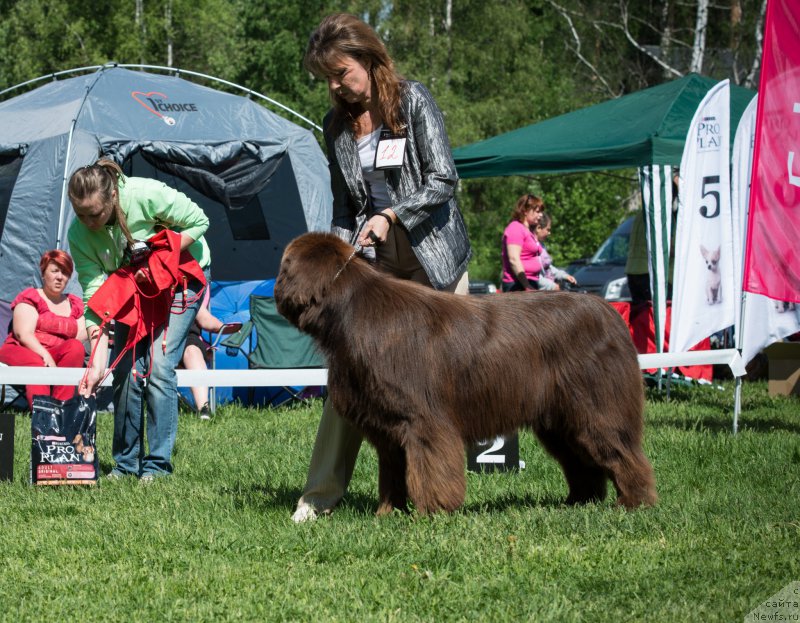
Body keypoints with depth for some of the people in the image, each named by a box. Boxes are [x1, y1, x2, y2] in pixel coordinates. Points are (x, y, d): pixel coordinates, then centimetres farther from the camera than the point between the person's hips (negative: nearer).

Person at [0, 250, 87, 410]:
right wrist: (45, 356, -24)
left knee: (76, 347, -29)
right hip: (21, 351, -4)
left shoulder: (74, 305, 22)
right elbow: (23, 334, -8)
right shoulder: (30, 297, 7)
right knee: (36, 365, -39)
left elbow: (82, 337, 9)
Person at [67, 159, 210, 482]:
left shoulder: (146, 195, -35)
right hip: (131, 286, 4)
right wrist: (97, 363, -31)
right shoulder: (79, 233, -24)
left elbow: (198, 222, -20)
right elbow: (94, 294, -24)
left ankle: (158, 464, -9)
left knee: (158, 365, -15)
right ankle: (126, 463, 8)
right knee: (126, 368, -5)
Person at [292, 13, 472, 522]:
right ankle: (321, 493, -6)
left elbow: (443, 181, -9)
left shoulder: (415, 102, -4)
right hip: (374, 264, 4)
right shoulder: (337, 126, 10)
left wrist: (391, 215, -19)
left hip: (433, 260, -4)